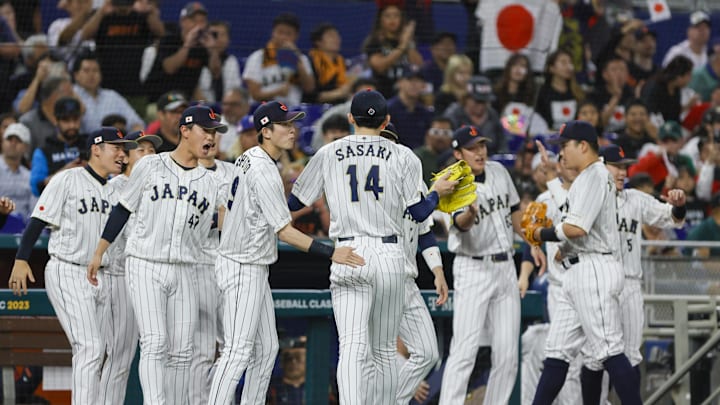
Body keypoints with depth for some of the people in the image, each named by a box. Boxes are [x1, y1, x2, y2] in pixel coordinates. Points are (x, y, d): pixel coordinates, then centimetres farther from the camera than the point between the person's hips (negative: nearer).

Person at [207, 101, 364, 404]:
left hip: (255, 268, 11)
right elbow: (284, 231, -24)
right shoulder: (264, 173, -21)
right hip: (243, 268, -11)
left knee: (266, 347, 12)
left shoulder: (248, 159, 10)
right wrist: (330, 253, -30)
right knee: (238, 350, -13)